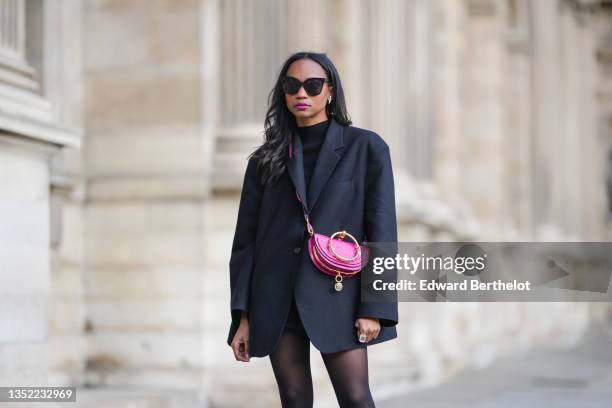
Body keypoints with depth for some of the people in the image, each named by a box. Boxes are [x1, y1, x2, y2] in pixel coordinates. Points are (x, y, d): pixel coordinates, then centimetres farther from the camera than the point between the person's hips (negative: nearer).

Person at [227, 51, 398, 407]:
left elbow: (381, 231, -1)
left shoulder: (365, 148, 3)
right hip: (277, 299, 3)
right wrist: (243, 316, 2)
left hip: (336, 295, -3)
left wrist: (374, 308, -9)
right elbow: (246, 239, 9)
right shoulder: (267, 159, 11)